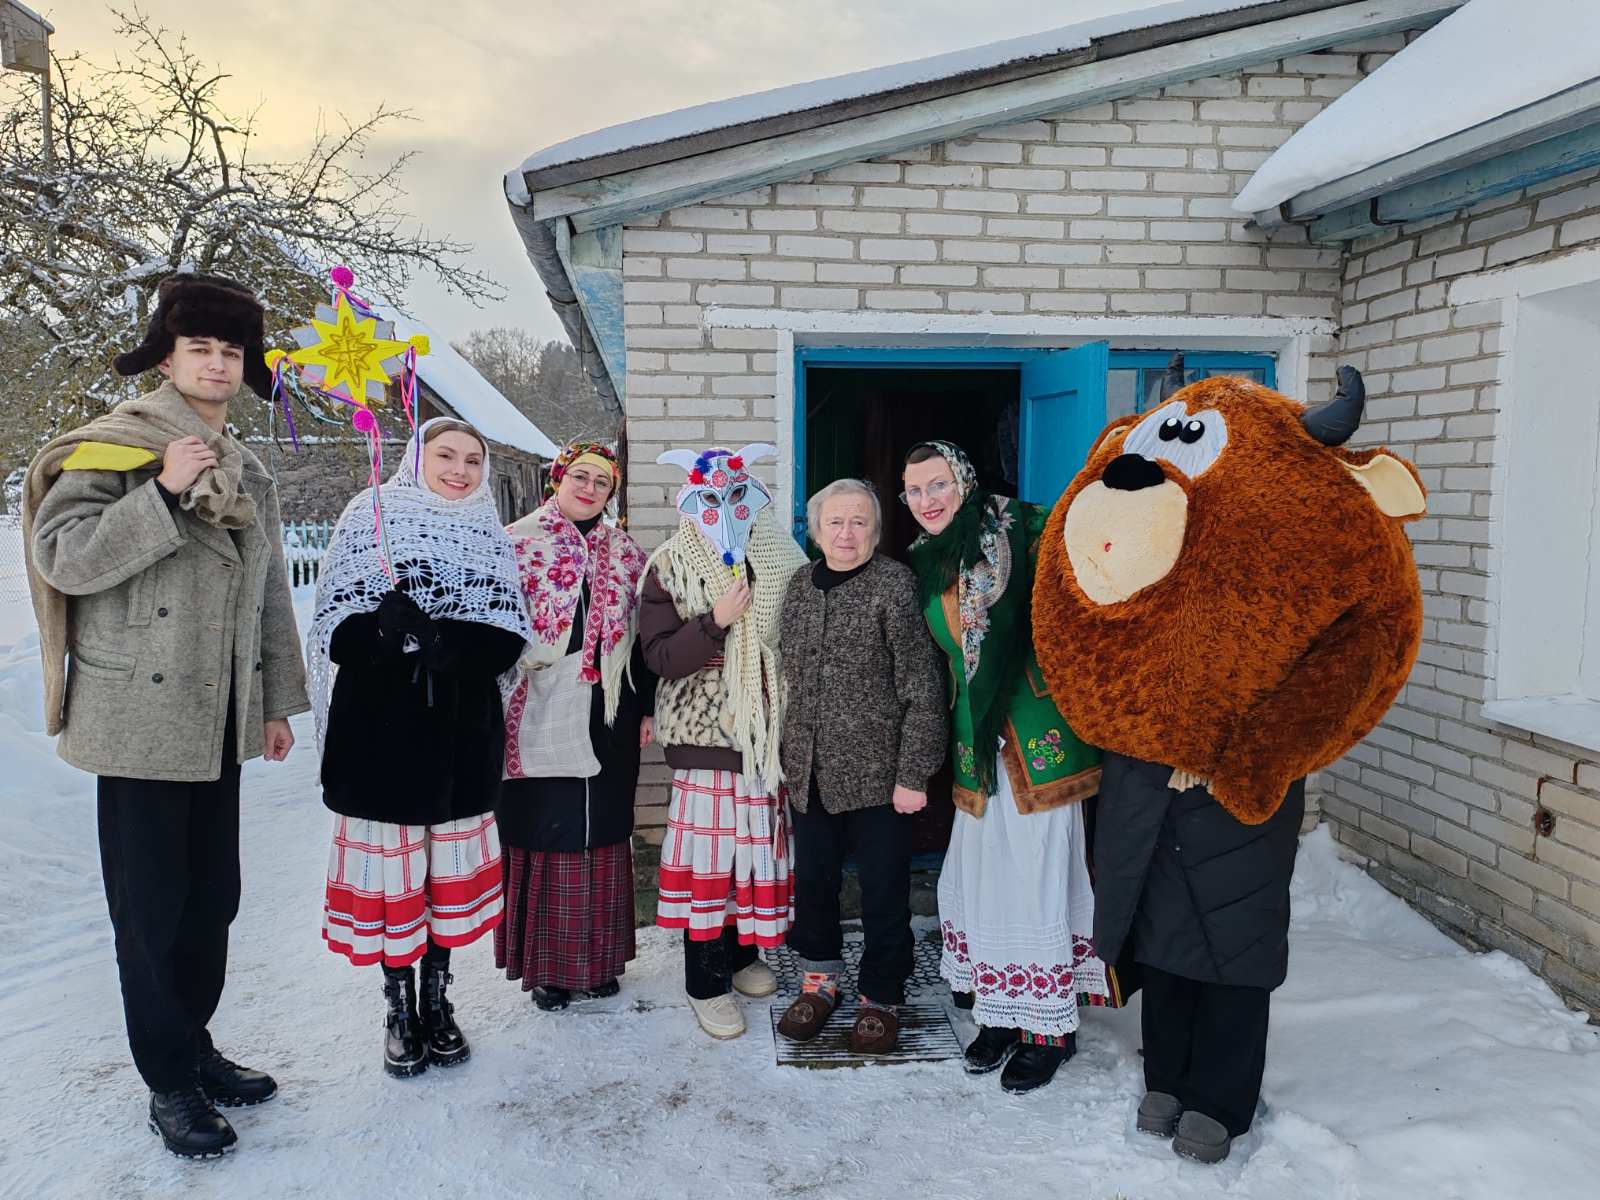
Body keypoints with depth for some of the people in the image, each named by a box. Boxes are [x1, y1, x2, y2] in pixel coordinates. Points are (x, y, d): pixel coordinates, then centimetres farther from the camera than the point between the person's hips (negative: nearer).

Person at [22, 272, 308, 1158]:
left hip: (220, 724, 6)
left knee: (213, 900, 13)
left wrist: (276, 701, 15)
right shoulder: (112, 446, -5)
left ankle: (194, 1045, 30)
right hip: (139, 721, -6)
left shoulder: (246, 470, 13)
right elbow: (62, 558, -15)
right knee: (151, 910, 3)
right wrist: (164, 493, -21)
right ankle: (168, 1083, 17)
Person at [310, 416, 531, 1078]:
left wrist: (449, 642, -19)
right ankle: (399, 1005, 21)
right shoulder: (370, 517, 2)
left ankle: (437, 998, 27)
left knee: (450, 863, 10)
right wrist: (386, 627, -26)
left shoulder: (489, 536, 9)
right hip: (380, 728, -2)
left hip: (461, 732, 3)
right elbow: (336, 632, -5)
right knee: (388, 862, 3)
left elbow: (509, 635, 0)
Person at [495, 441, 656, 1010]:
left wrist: (646, 708, 9)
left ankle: (597, 957, 23)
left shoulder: (626, 553, 11)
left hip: (607, 719, 4)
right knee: (544, 836, 1)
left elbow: (643, 636, 13)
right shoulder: (517, 543, 0)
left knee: (603, 834, 9)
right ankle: (546, 963, 16)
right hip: (539, 720, -3)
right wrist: (496, 706, -7)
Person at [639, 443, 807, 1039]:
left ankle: (743, 955, 30)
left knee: (759, 842, 10)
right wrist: (715, 622, -20)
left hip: (769, 730, 4)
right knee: (707, 848, -2)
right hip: (704, 729, -3)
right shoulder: (670, 566, -1)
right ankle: (706, 985, 11)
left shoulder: (783, 559, 7)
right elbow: (658, 656, -7)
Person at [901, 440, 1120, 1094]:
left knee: (1038, 879, -1)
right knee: (978, 877, 11)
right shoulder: (924, 565, 11)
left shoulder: (1025, 532, -8)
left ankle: (1051, 1027, 17)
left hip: (1039, 737, -6)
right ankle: (1001, 1013, 28)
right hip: (976, 744, 6)